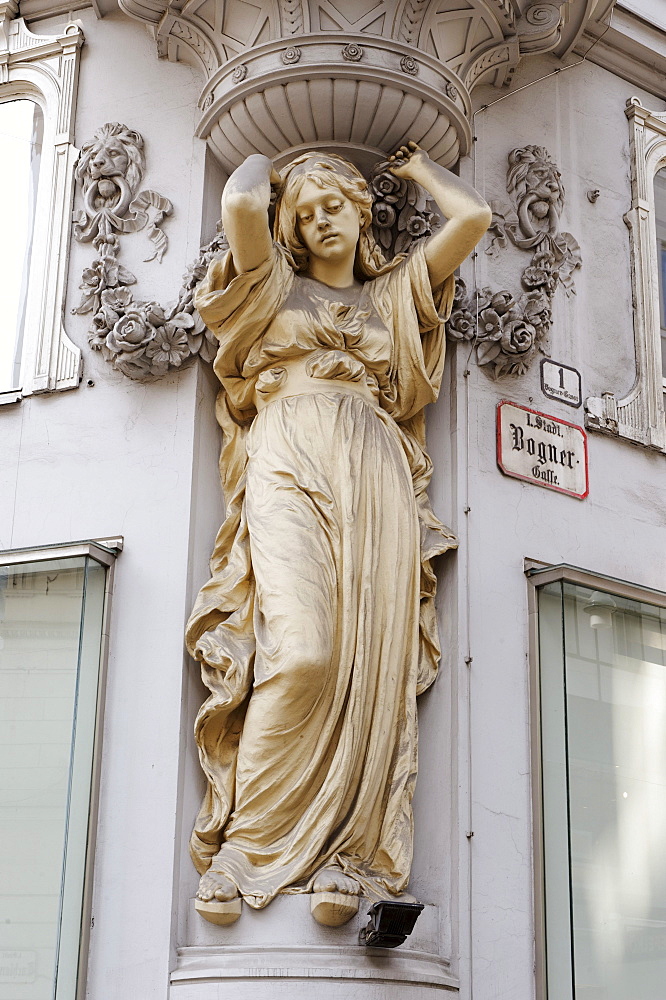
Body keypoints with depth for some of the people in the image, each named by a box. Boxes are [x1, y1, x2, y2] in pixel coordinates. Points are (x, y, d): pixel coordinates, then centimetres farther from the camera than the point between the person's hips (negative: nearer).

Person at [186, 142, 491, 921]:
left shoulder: (395, 293, 28)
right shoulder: (276, 285, 22)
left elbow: (473, 217, 19)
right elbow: (240, 206, 2)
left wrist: (420, 169, 35)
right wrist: (261, 166, 23)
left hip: (377, 477, 3)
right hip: (290, 463, -3)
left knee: (372, 661, -13)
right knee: (302, 651, -23)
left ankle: (342, 854, -13)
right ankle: (250, 849, -16)